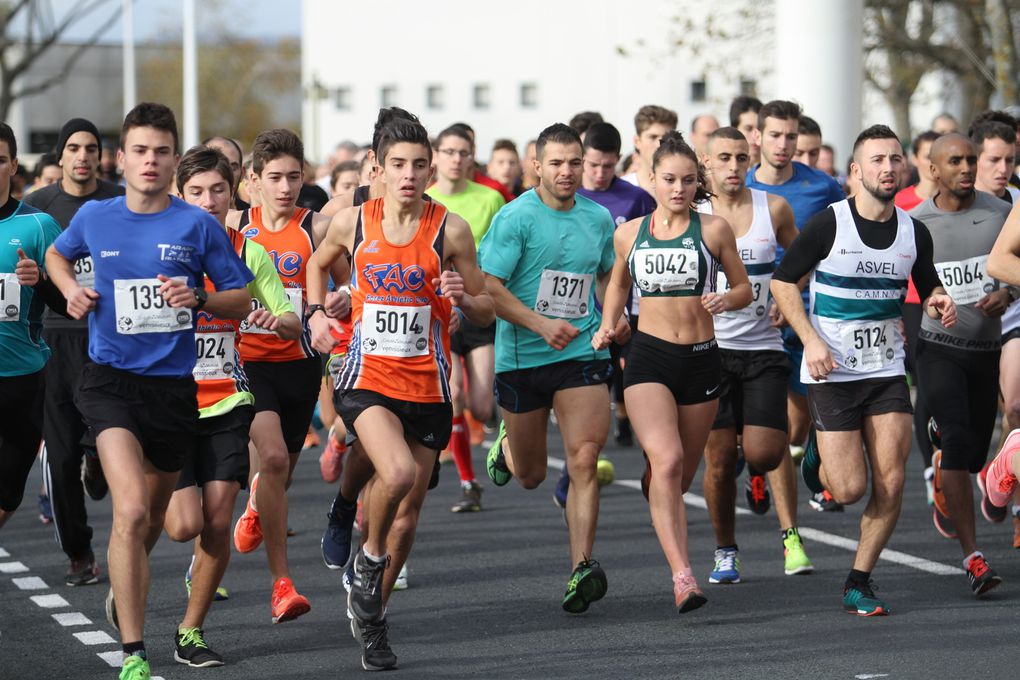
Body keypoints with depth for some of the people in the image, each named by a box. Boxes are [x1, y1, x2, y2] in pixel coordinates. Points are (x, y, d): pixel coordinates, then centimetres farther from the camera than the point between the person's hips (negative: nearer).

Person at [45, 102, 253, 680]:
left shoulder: (199, 226, -4)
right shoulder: (94, 218, 1)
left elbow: (243, 300, 3)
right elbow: (57, 254, 23)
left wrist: (198, 298, -17)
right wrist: (71, 290, 2)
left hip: (174, 386, 2)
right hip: (111, 382, -1)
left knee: (153, 516, 19)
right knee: (131, 510, -21)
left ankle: (123, 586, 53)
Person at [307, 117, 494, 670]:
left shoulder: (450, 230, -3)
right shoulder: (351, 223, -1)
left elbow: (486, 312, 2)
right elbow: (319, 263, 22)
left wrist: (461, 297, -18)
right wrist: (316, 313, 8)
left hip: (426, 386, 2)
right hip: (366, 378, -2)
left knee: (409, 510, 8)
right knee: (398, 473, -28)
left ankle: (372, 619, 27)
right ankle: (369, 556, 2)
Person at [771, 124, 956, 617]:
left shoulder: (914, 232, 2)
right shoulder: (828, 224, -10)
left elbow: (929, 288, 17)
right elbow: (782, 280, -3)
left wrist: (938, 302, -7)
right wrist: (811, 340, -14)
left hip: (887, 370, 4)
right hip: (832, 372, -4)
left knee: (890, 484, -6)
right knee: (849, 489, -7)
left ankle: (859, 583, 10)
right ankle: (819, 459, 29)